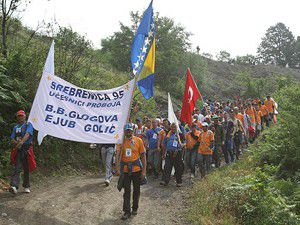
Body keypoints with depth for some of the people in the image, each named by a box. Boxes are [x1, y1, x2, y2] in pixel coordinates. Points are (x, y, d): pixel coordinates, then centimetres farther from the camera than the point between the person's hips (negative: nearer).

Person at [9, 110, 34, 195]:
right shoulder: (15, 127, 18)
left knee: (26, 168, 6)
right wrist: (16, 142, -10)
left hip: (27, 149, -2)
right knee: (17, 168, -11)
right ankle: (14, 186, -22)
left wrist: (22, 142, -32)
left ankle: (26, 186, 18)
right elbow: (12, 139, 13)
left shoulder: (28, 125, 3)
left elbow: (27, 134, -15)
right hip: (18, 149, 2)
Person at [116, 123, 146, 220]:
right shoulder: (121, 141, -1)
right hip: (126, 170, 0)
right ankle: (127, 211, 12)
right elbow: (118, 155, -8)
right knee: (127, 191, 4)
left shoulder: (138, 140, -3)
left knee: (136, 190, 13)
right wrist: (118, 168, -20)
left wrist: (144, 170, -5)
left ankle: (135, 208, 30)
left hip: (137, 169, 0)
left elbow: (143, 156, -1)